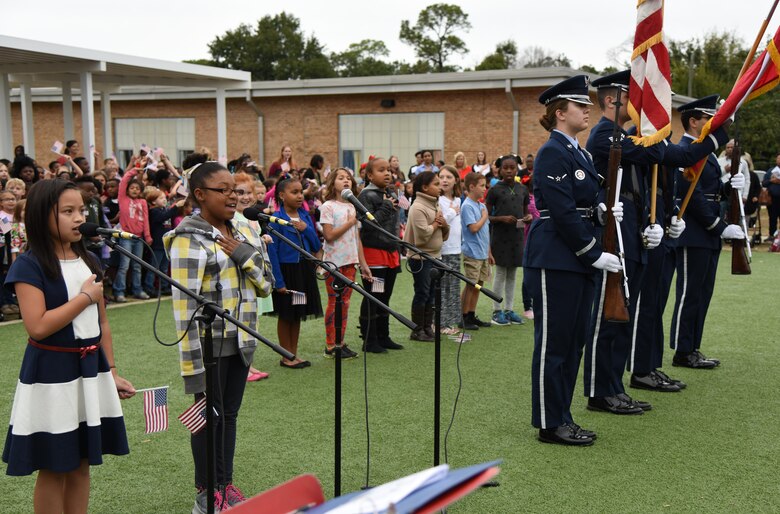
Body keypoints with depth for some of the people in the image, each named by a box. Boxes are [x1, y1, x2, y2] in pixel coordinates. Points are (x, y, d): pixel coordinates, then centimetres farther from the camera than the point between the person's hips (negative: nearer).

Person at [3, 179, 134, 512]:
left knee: (81, 464, 14)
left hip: (91, 369, 6)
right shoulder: (29, 265, -12)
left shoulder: (89, 261, 8)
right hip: (51, 374, -6)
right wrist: (86, 296, -15)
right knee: (54, 468, 5)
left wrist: (111, 372, 10)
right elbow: (38, 327, -23)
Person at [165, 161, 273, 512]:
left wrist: (243, 254, -10)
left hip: (240, 342, 6)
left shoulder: (244, 233, 9)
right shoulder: (188, 239, -13)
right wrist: (192, 360, -20)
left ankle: (226, 484, 28)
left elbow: (266, 285, 6)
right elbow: (185, 304, -17)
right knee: (210, 416, 4)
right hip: (209, 345, -6)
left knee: (230, 414, 15)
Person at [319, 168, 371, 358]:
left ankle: (340, 342, 15)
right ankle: (330, 346, 7)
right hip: (334, 262, -6)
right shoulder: (328, 206, -7)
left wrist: (363, 263, 9)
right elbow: (329, 235, -16)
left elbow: (357, 237, 13)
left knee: (345, 302, 8)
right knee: (334, 303, -1)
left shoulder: (352, 207, 12)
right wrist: (349, 223, -11)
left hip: (350, 261, 6)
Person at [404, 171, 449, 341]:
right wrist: (436, 224, -9)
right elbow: (422, 234, -25)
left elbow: (444, 236, 17)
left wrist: (444, 225, -4)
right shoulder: (418, 207, -14)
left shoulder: (435, 206, 14)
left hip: (434, 256, 8)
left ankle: (427, 327, 18)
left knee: (431, 294, 10)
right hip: (420, 258, -8)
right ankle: (417, 331, 5)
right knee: (422, 293, -3)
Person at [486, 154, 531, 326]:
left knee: (512, 274, 11)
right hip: (500, 235, -4)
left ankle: (509, 309, 19)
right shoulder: (495, 190, -6)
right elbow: (487, 216, -5)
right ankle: (497, 310, 10)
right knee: (500, 273, 2)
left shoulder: (522, 190, 6)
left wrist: (528, 218, -6)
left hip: (517, 234, 4)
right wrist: (502, 218, -21)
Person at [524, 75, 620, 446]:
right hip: (555, 260, -10)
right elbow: (563, 212, -19)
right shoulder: (552, 153, -12)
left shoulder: (579, 153, 17)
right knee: (553, 342, -1)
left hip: (578, 260, 10)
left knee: (573, 341, 13)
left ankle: (562, 417, 23)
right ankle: (550, 424, 9)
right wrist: (594, 254, -16)